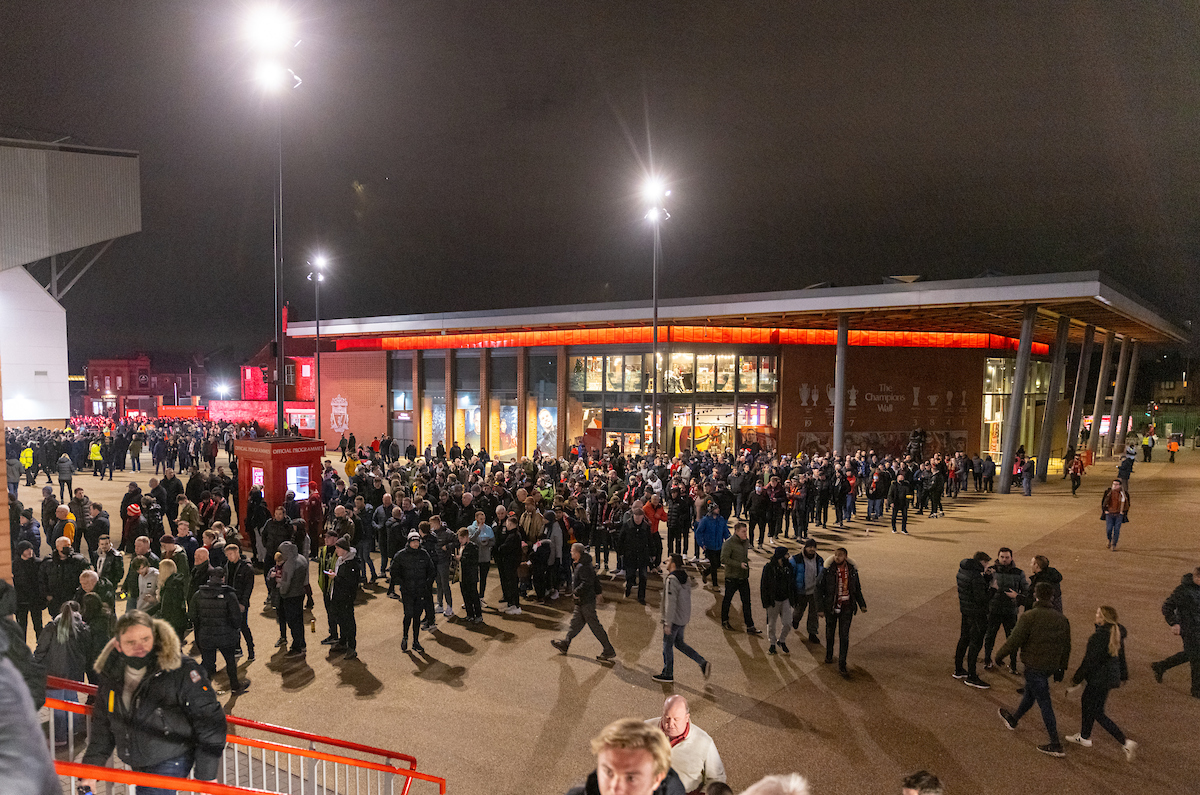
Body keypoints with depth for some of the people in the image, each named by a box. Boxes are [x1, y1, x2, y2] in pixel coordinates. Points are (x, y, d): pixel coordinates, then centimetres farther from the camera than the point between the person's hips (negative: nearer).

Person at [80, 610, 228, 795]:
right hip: (138, 766, 7)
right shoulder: (111, 675, 0)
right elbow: (102, 727, 14)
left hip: (170, 763, -7)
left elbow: (210, 722, -15)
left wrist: (206, 775, -15)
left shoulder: (181, 671, -19)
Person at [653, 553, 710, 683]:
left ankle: (668, 674, 18)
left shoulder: (671, 580, -22)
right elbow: (688, 593, 15)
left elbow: (670, 603, -25)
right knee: (679, 643, 20)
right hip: (683, 618, 9)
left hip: (674, 619, -9)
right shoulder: (684, 577, 6)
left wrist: (667, 623, -21)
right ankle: (703, 663, 13)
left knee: (667, 645, 7)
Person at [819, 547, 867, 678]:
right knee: (830, 632, 17)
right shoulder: (828, 570, -11)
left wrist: (862, 604, 4)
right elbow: (820, 589, -6)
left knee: (844, 636, -2)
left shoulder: (852, 570, -3)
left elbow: (857, 589, 12)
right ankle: (829, 655, 41)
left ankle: (841, 666, 4)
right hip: (831, 607, -1)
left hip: (847, 608, 1)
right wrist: (820, 608, -8)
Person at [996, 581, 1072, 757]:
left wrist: (1000, 655, -3)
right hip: (1051, 666, 7)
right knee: (1030, 692, 25)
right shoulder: (1061, 618, 1)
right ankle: (1013, 719, 45)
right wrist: (1061, 668, 21)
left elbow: (1015, 640, -19)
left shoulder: (1029, 617, -20)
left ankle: (1056, 745, 6)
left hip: (1034, 666, -7)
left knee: (1044, 703, 1)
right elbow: (1066, 646, 10)